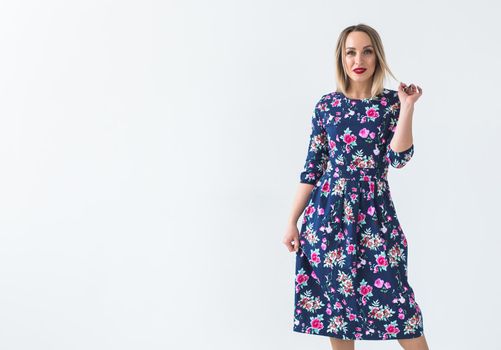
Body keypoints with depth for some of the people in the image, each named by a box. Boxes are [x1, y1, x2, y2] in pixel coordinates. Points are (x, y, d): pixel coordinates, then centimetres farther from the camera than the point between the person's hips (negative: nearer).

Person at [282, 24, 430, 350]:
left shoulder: (391, 102, 1)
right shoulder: (327, 105, 4)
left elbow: (398, 158, -11)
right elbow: (312, 167, 6)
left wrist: (408, 106, -13)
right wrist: (293, 220, 4)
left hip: (374, 212, -1)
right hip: (329, 212, 2)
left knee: (391, 298, -4)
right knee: (335, 293, 7)